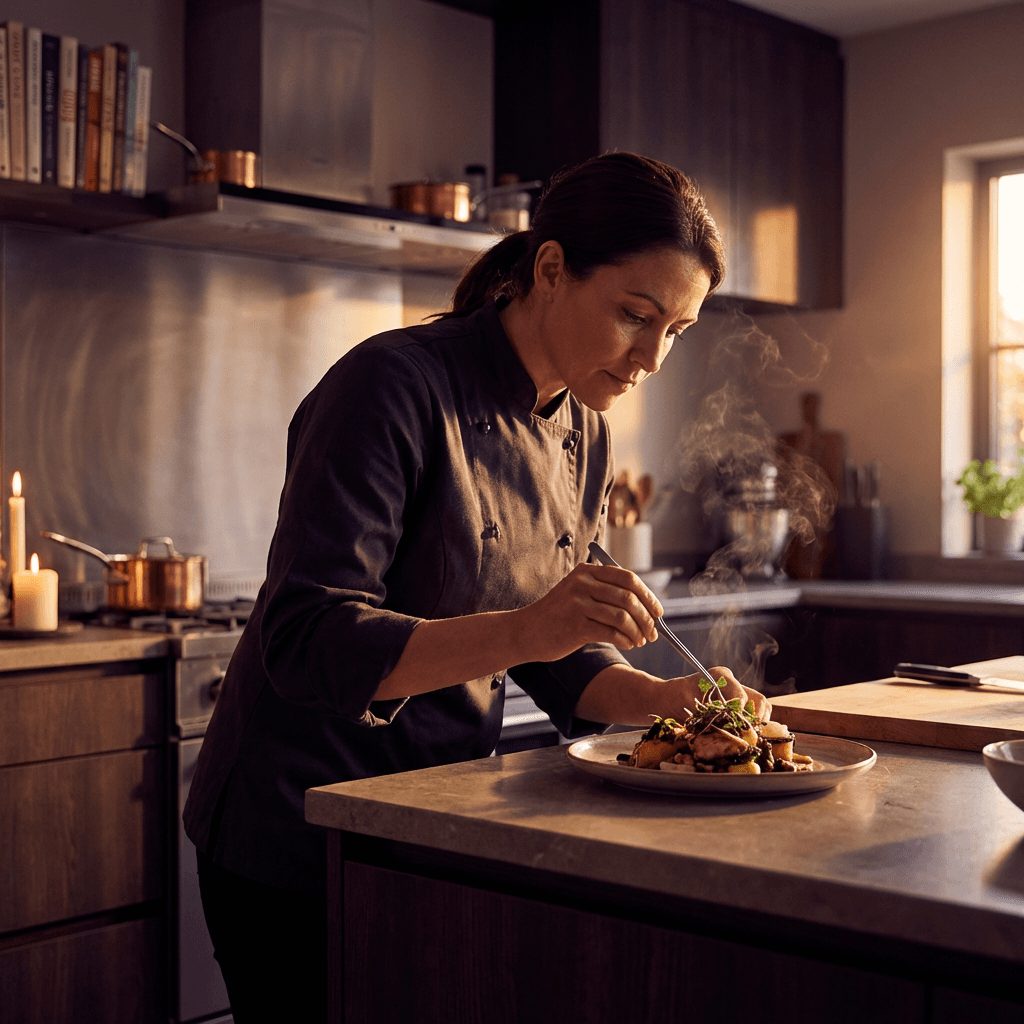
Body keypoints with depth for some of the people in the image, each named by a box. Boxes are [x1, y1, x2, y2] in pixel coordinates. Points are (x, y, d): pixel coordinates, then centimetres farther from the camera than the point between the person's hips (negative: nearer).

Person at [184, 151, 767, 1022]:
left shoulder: (585, 438, 2)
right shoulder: (394, 387, -22)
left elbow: (555, 657, 8)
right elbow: (308, 645, -28)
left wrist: (660, 700, -11)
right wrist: (521, 631, -39)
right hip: (295, 838, -7)